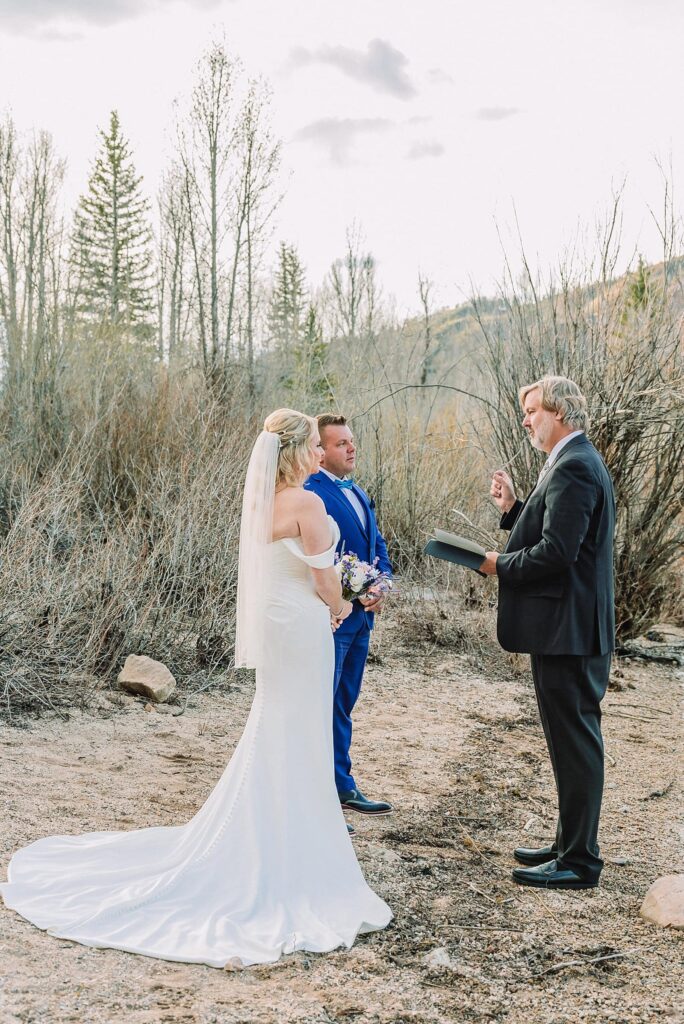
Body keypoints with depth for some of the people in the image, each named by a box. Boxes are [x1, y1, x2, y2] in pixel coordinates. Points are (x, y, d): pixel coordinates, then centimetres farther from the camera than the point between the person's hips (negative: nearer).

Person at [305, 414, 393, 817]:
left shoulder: (358, 492, 15)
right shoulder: (311, 493, -16)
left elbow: (377, 543, 17)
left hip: (361, 616, 9)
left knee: (343, 704, 17)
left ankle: (342, 788, 28)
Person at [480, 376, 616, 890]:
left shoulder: (574, 467, -18)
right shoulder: (579, 462, 16)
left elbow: (557, 551, -26)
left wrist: (501, 565, -11)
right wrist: (512, 509, 6)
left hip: (568, 631, -11)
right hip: (571, 629, 11)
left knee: (576, 742, -3)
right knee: (572, 740, 17)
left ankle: (579, 862, 7)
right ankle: (571, 844, 29)